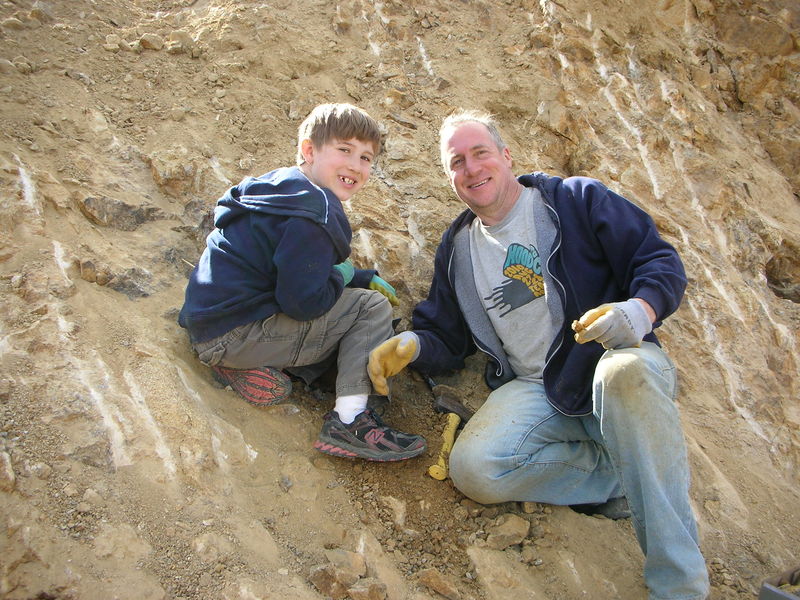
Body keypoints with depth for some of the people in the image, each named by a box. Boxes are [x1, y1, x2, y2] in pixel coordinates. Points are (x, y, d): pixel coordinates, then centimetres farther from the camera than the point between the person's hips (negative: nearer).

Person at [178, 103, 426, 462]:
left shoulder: (286, 188, 14)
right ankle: (349, 422, -12)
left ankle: (254, 365, 7)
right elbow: (302, 301, -23)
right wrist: (344, 277, -3)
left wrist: (365, 278, 13)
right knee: (372, 307, -8)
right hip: (233, 333, -10)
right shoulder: (315, 213, -18)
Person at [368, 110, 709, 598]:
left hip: (614, 364, -3)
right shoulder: (457, 247, 14)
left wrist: (640, 309, -26)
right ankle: (628, 477, -7)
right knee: (473, 469, -25)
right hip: (533, 391, 3)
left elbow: (662, 262, -3)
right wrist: (411, 345, -8)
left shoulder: (577, 200, 2)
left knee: (628, 371, -40)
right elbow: (448, 341, 15)